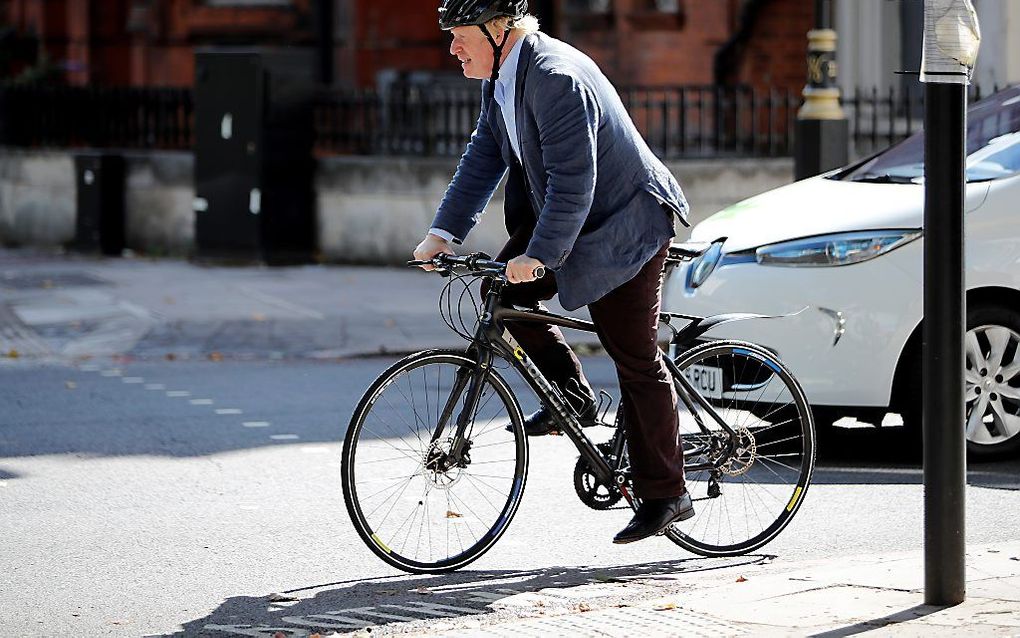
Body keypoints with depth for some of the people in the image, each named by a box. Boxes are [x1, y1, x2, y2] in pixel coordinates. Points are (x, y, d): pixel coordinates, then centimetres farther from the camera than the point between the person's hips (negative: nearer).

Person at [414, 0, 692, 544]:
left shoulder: (556, 77, -28)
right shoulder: (500, 80, 3)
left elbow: (572, 179, -31)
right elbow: (484, 157, 7)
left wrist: (540, 255, -32)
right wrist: (444, 233, -1)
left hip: (626, 223, -9)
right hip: (567, 216, 9)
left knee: (635, 358, -5)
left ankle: (664, 496, 2)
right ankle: (571, 396, 10)